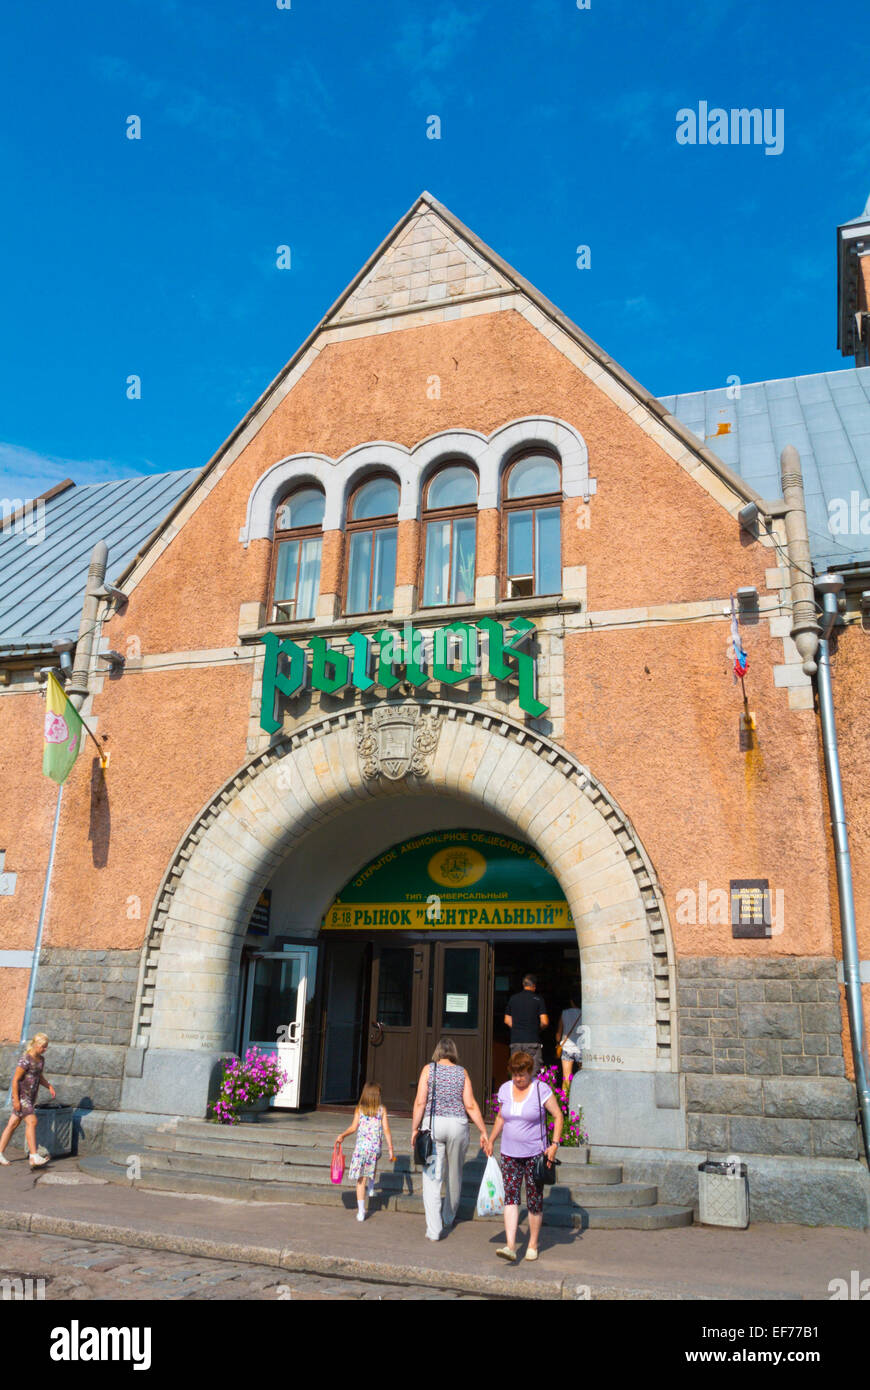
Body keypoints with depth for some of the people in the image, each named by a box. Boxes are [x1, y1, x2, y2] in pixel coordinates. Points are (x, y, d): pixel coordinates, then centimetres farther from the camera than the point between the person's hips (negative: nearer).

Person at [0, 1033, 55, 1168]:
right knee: (32, 1122, -15)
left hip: (31, 1096, 8)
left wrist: (49, 1086, 4)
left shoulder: (41, 1059, 7)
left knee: (13, 1124, 12)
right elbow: (15, 1080, -17)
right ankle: (34, 1157, -17)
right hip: (21, 1095, -8)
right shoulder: (25, 1059, -19)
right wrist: (16, 1100, -19)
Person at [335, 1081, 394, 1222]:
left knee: (361, 1179, 4)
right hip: (376, 1147, 1)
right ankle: (371, 1188, 33)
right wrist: (391, 1149, 2)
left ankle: (361, 1211, 2)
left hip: (361, 1147, -1)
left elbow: (353, 1127, -7)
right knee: (373, 1163, 36)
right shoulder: (382, 1110, 4)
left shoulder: (359, 1109, 4)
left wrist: (342, 1135, 6)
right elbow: (386, 1130, 0)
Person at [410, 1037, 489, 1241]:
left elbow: (420, 1102, -5)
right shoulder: (462, 1072, 4)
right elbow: (470, 1105, -1)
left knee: (432, 1177, 1)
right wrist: (483, 1132, 3)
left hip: (433, 1124, -2)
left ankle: (434, 1229, -5)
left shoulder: (429, 1069, 0)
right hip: (458, 1125, 2)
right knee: (454, 1175, 19)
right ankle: (448, 1219, 35)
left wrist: (414, 1129, 1)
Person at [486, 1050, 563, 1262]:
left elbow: (558, 1116, -4)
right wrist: (491, 1141, 16)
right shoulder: (505, 1089, 3)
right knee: (510, 1197, -9)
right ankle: (511, 1247, -12)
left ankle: (533, 1245, 21)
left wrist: (554, 1144, -12)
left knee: (535, 1200, 5)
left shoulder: (541, 1090, -9)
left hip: (535, 1154, -3)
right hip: (510, 1154, 3)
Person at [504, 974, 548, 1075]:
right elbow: (544, 1022, -7)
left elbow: (507, 1020, 12)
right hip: (533, 1040, -4)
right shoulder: (538, 999, -3)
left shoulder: (513, 998, 9)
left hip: (515, 1041, 4)